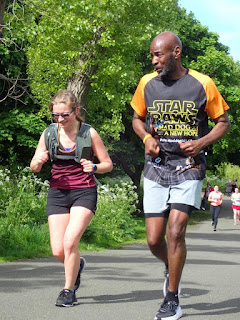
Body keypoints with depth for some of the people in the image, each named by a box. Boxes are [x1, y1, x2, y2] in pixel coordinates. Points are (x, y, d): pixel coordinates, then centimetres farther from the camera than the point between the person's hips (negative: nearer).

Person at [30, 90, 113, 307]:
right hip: (57, 193, 3)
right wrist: (39, 161, -14)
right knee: (58, 251, -1)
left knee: (70, 240, -21)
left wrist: (93, 167, -20)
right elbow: (34, 167, 9)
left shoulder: (89, 133, -6)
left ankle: (69, 290, -3)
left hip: (84, 192, -3)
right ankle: (77, 265, 36)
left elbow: (108, 164, 2)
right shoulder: (49, 133, 1)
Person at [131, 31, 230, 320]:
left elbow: (223, 122, 5)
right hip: (156, 168, 3)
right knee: (154, 241, 1)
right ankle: (171, 269, 36)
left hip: (188, 168, -3)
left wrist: (201, 142, -12)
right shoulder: (147, 83, 3)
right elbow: (137, 119, 18)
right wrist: (147, 138, -3)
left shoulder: (202, 84, -5)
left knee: (175, 232, -16)